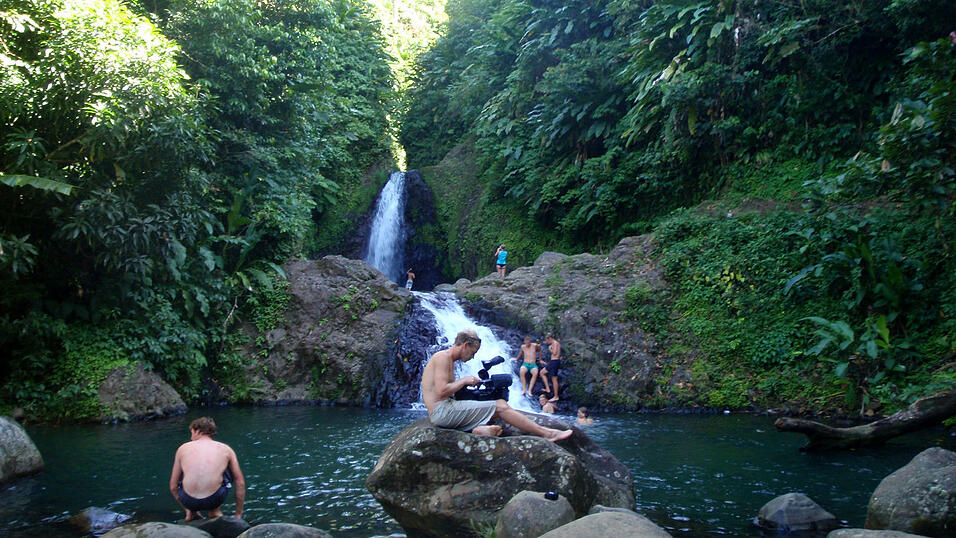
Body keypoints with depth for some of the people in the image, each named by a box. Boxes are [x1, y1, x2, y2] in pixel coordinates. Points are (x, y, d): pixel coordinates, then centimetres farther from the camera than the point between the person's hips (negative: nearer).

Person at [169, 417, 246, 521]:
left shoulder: (183, 448, 13)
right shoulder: (226, 449, 12)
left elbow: (173, 487, 17)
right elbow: (240, 483, 14)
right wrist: (238, 515, 25)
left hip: (188, 501, 1)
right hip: (214, 500, -1)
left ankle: (191, 512, 26)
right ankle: (214, 511, 23)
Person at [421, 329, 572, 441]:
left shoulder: (449, 359, 22)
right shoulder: (443, 357, -9)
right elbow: (441, 391, -20)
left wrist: (466, 383, 9)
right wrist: (464, 381, -8)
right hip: (441, 410, -10)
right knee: (500, 406, -10)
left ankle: (479, 429, -27)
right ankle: (547, 433, -7)